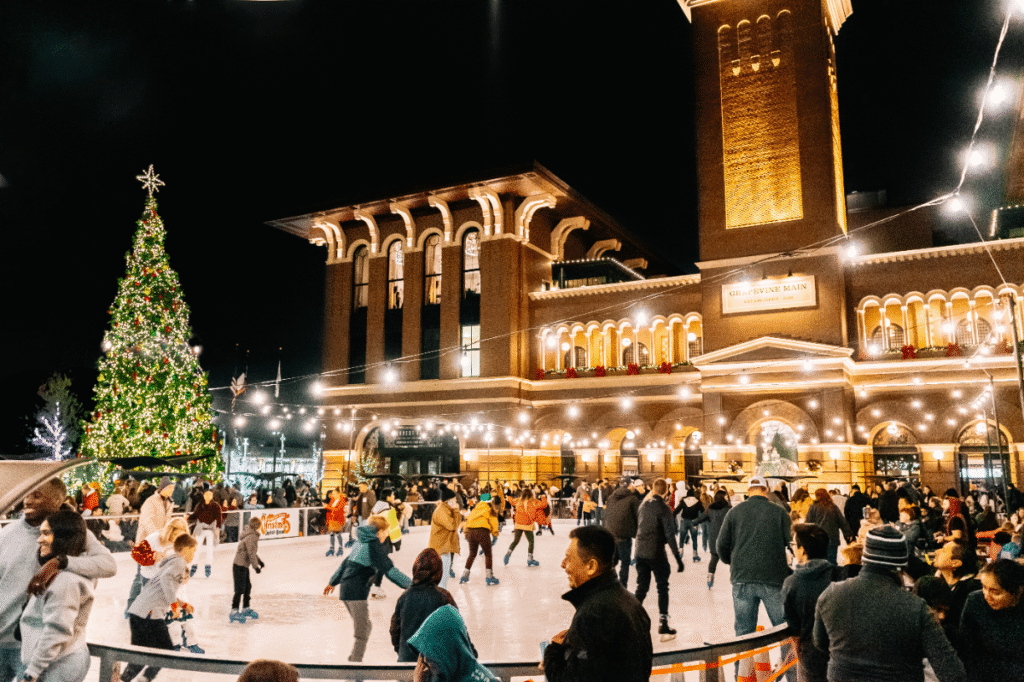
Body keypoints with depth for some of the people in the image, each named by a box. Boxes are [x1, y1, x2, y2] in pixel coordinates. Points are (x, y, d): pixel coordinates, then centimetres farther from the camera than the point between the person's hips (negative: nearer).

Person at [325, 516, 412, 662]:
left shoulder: (362, 543, 16)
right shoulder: (374, 545, -10)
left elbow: (345, 563, 26)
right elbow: (388, 569, -17)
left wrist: (333, 582, 39)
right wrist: (410, 584, -15)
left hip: (345, 590, 9)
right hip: (357, 593, -9)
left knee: (365, 627, 19)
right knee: (362, 634, -4)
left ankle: (353, 659, 21)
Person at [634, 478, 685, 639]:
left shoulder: (644, 505, 4)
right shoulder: (664, 509, -13)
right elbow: (670, 535, -16)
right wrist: (678, 558, -13)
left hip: (641, 552, 5)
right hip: (656, 553, -5)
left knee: (641, 588, 13)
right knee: (662, 588, 8)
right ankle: (663, 626, 9)